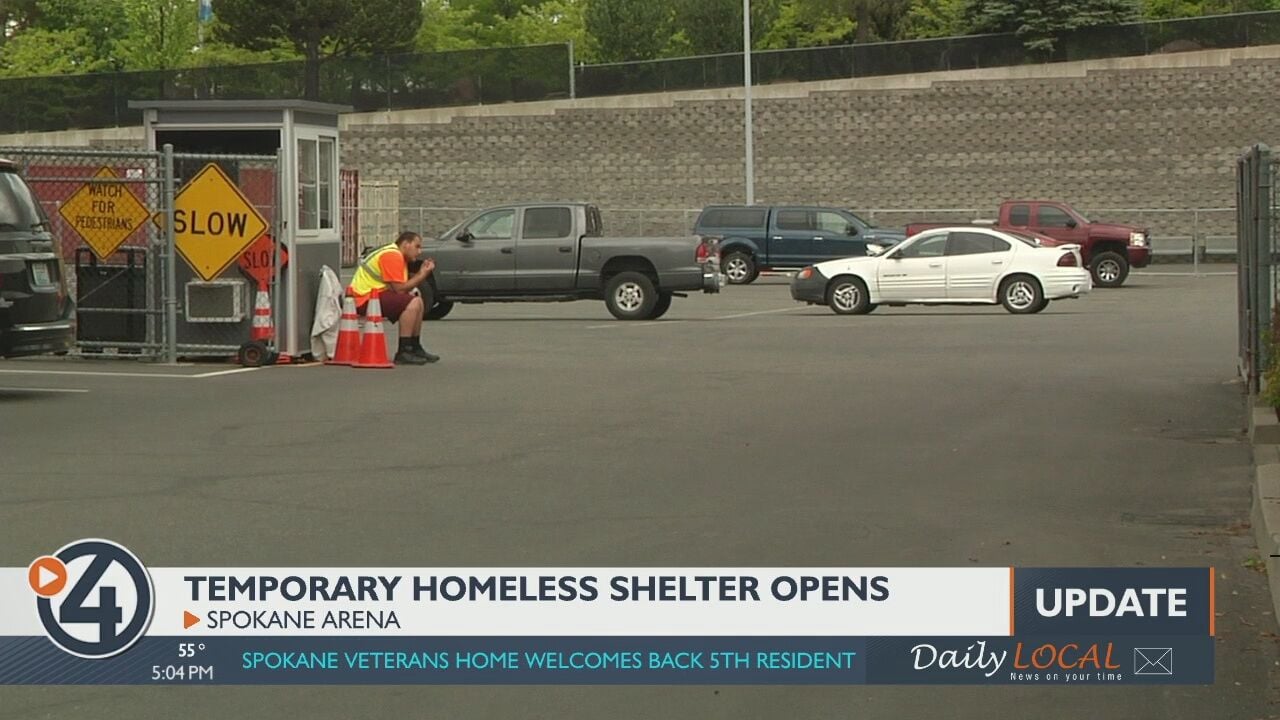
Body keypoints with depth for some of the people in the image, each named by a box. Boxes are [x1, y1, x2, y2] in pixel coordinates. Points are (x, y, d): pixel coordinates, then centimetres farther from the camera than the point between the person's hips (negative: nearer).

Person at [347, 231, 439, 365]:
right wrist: (422, 275, -12)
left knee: (418, 300, 16)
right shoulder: (392, 256, -16)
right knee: (412, 303, -24)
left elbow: (404, 285, 7)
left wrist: (422, 272, 2)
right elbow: (399, 289, -20)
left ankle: (415, 347, 21)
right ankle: (403, 352, -23)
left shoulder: (399, 256, 18)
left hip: (376, 295, 11)